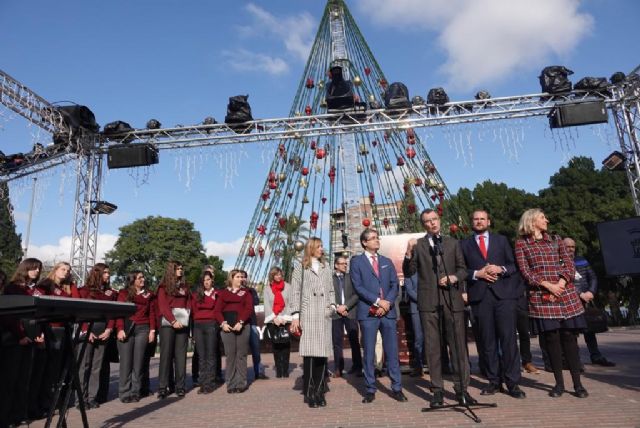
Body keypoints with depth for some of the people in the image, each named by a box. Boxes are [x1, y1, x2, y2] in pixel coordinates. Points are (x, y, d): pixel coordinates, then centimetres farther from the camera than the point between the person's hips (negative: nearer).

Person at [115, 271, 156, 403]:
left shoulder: (149, 294, 13)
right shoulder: (124, 293, 6)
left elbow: (152, 313, 10)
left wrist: (152, 330, 2)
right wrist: (120, 329, -13)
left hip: (143, 329, 2)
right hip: (127, 329, -2)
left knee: (138, 361, 3)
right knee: (126, 361, -1)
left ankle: (135, 392, 10)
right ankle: (124, 392, 7)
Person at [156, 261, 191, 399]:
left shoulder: (185, 286, 17)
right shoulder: (164, 286, 5)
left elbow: (188, 303, 14)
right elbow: (163, 305, -4)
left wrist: (185, 319, -2)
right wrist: (173, 321, -13)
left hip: (182, 323, 3)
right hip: (168, 323, -3)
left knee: (180, 355, 2)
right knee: (166, 354, -4)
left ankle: (180, 386, 5)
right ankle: (162, 387, 0)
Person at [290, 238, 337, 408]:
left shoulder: (326, 268, 20)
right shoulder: (300, 267, 8)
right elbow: (296, 292, 2)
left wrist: (333, 305, 2)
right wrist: (295, 316, -6)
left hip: (324, 315, 4)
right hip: (308, 315, -3)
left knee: (323, 352, 0)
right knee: (309, 352, -7)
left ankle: (319, 392, 9)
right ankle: (309, 393, 1)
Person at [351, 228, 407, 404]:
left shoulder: (387, 262, 16)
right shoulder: (357, 261, 4)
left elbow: (395, 285, 9)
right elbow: (358, 286, -6)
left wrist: (387, 303, -8)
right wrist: (378, 301, -12)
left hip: (388, 311, 3)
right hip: (368, 312, -3)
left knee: (392, 351, 4)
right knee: (369, 352, 2)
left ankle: (396, 388, 12)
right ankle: (370, 389, 11)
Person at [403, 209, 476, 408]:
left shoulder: (453, 243, 13)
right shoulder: (417, 245, 6)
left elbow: (462, 269, 12)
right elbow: (408, 273, 0)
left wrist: (454, 277, -9)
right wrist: (409, 252, -15)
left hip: (452, 299, 1)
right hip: (428, 301, -1)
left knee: (459, 345, 3)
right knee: (433, 347, 4)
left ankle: (462, 389, 14)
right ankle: (437, 391, 13)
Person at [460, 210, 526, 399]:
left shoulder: (501, 240, 15)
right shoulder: (464, 245, 12)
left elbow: (514, 265, 11)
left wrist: (501, 269, -8)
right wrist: (477, 274, -10)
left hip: (504, 294, 0)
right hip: (480, 297, 0)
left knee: (508, 338, -3)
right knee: (487, 341, 4)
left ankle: (512, 382, 6)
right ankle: (494, 380, 15)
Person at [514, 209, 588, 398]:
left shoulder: (556, 240, 15)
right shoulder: (521, 243, 5)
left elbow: (569, 264, 7)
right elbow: (525, 271, -2)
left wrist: (561, 283, -10)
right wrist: (548, 285, -13)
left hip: (566, 293, 3)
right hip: (541, 296, -2)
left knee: (569, 336, 1)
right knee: (551, 338, -1)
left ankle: (577, 383, 9)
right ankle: (559, 383, 10)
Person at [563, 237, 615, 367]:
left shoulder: (582, 260, 15)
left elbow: (593, 277, 16)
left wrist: (591, 292, -1)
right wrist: (580, 294, -15)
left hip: (586, 301, 6)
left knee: (589, 329, 12)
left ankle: (596, 356, 25)